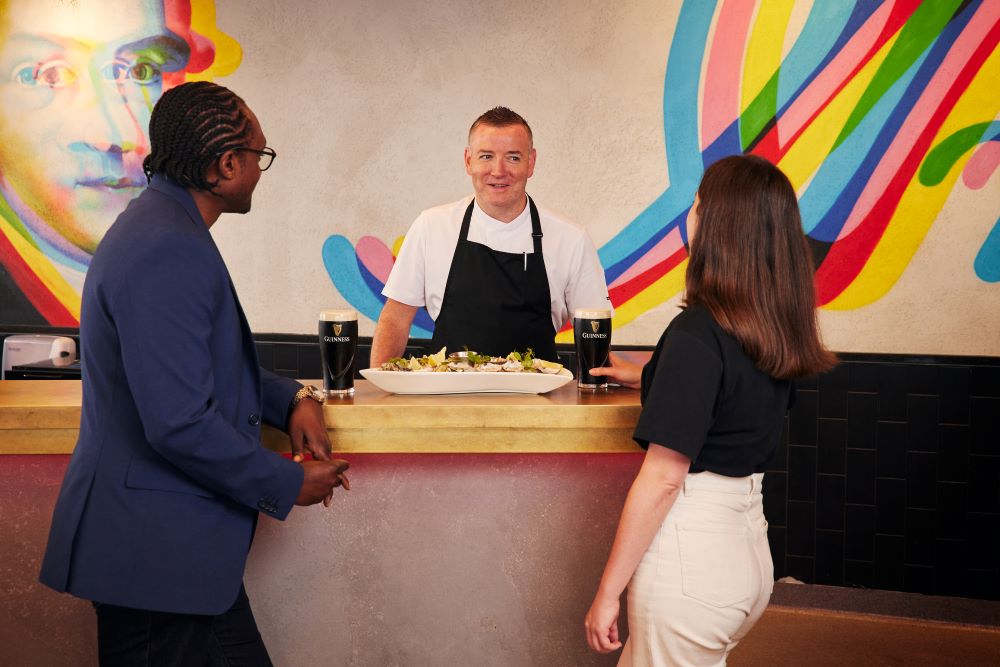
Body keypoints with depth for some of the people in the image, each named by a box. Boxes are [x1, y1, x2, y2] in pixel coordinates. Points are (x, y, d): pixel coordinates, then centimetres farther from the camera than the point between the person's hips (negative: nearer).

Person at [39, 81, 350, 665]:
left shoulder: (161, 226, 11)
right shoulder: (169, 252, -23)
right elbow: (180, 424, -27)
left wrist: (291, 398, 7)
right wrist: (288, 485, -13)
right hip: (155, 549, -10)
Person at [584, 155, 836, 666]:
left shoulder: (698, 332, -19)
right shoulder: (779, 331, 4)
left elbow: (663, 478, -21)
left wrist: (607, 592, -14)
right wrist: (645, 378, 37)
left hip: (692, 552, -8)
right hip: (749, 542, 8)